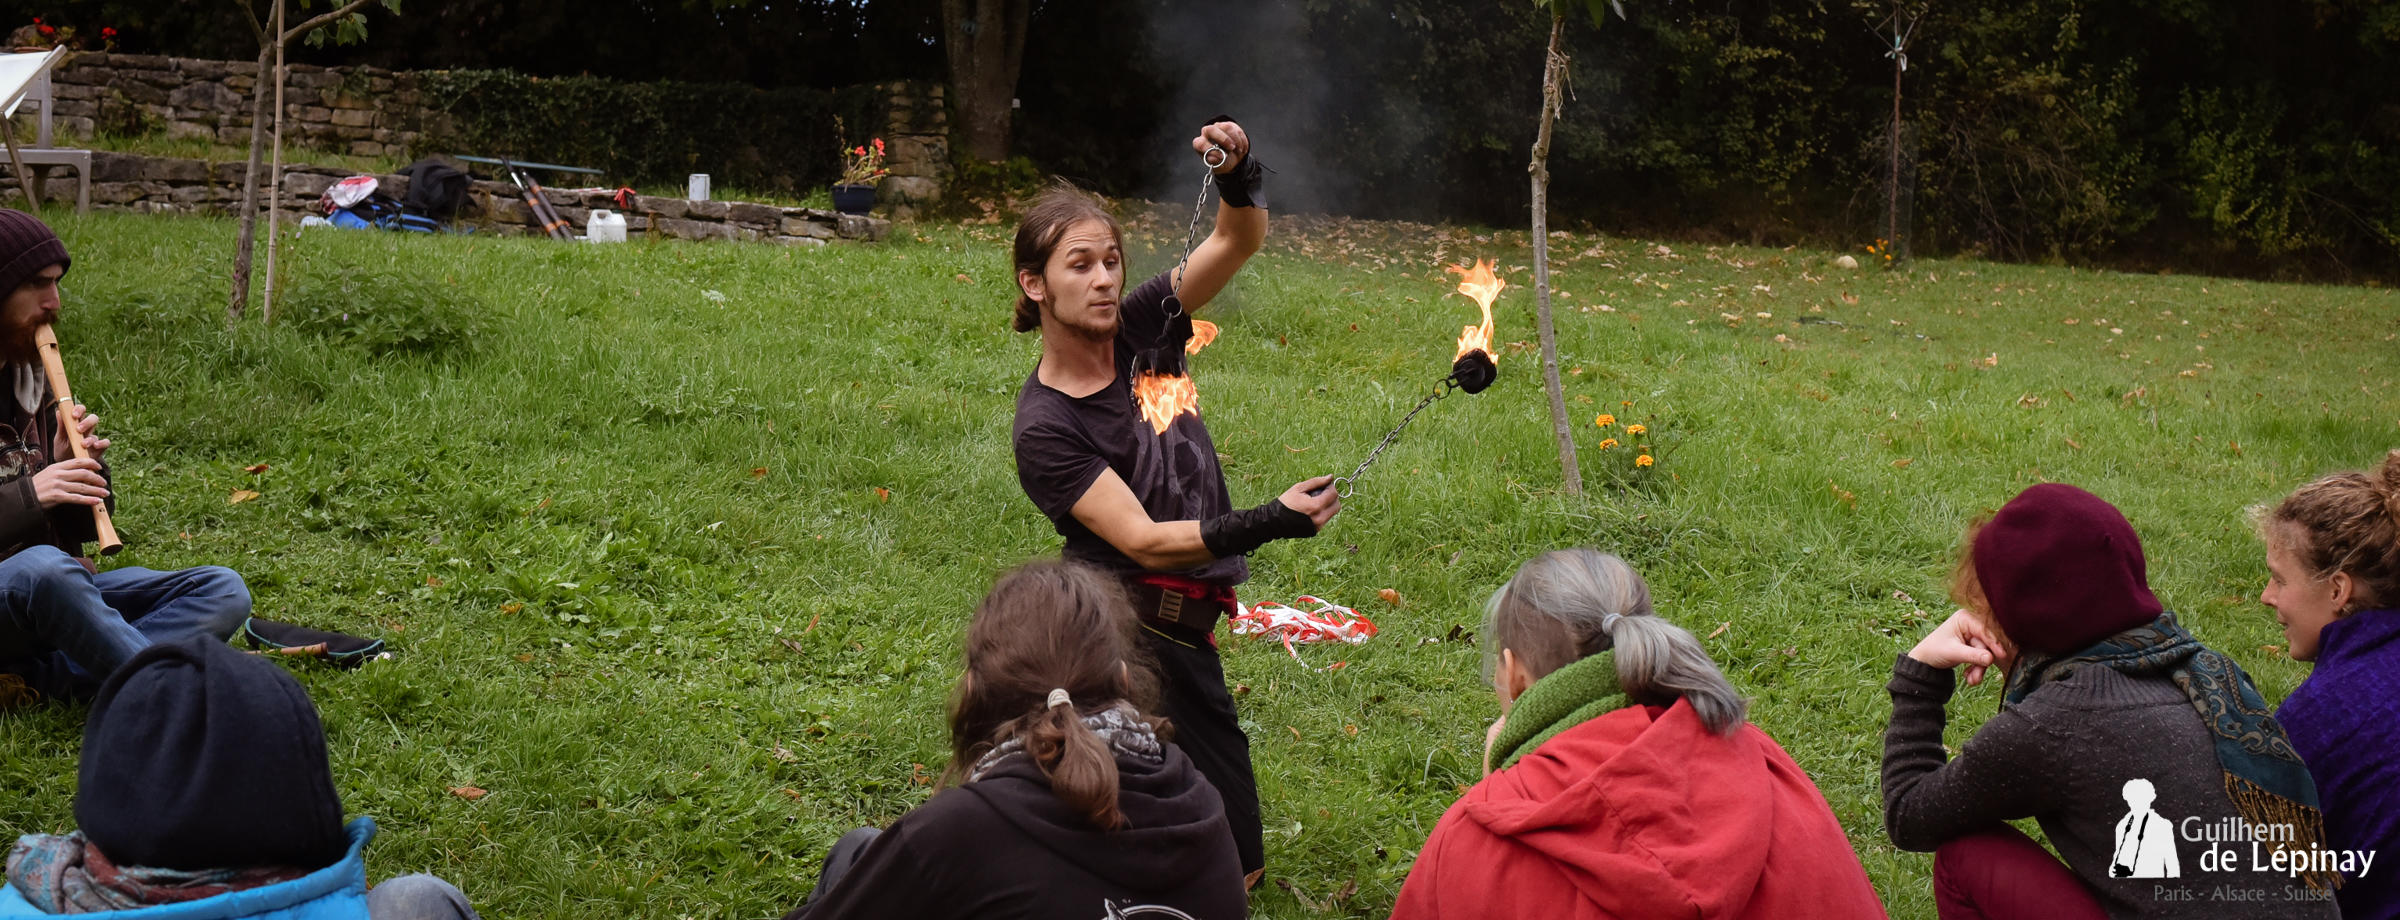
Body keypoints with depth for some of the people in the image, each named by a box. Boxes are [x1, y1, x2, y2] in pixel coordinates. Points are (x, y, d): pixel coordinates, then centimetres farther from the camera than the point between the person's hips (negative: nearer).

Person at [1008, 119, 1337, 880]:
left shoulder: (1140, 328, -1)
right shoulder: (1045, 428, -16)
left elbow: (1240, 240, -8)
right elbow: (1142, 540, -23)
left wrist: (1240, 175, -30)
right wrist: (1267, 523, -34)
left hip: (1175, 630, 7)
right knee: (1232, 868, -3)